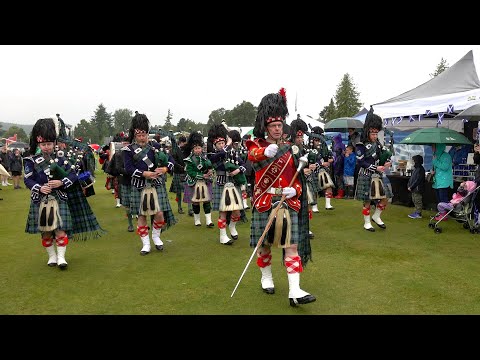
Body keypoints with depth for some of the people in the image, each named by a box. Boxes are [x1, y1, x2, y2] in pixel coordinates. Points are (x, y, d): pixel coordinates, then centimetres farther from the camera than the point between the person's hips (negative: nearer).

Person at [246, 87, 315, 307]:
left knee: (292, 245, -4)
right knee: (264, 243, 11)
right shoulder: (256, 145, -2)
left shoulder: (288, 148, 10)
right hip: (265, 202, -2)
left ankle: (295, 291, -5)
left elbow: (297, 176, 13)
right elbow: (253, 155, -29)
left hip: (289, 201, 3)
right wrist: (266, 152, -53)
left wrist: (295, 190, -9)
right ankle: (266, 278, 33)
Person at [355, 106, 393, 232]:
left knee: (385, 198, 6)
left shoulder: (377, 142, 7)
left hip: (379, 175, 7)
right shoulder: (361, 146, -13)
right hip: (367, 176, -7)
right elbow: (360, 162, -18)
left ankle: (376, 217, 27)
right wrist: (376, 168, -21)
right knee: (367, 201, 3)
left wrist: (387, 162, -8)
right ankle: (367, 223, 19)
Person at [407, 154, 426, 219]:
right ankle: (417, 212, 25)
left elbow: (417, 180, -21)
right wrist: (409, 185, 7)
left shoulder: (420, 169, -16)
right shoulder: (415, 168, 14)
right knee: (414, 200, 16)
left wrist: (411, 187, -19)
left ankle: (418, 214, 2)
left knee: (418, 201, -3)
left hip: (418, 188, -10)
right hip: (414, 189, 10)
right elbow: (411, 178, 18)